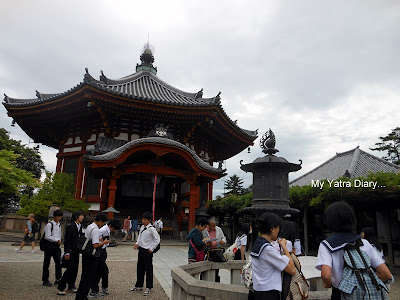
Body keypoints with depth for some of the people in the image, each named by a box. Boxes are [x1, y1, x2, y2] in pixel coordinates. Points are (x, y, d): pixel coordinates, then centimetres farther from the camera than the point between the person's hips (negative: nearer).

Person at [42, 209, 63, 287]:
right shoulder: (49, 225, -11)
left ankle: (58, 279, 4)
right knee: (46, 263, 4)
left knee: (58, 262, 0)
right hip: (49, 245, -6)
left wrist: (59, 241, 9)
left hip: (56, 245, 6)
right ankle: (45, 280, 14)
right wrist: (57, 240, -13)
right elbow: (47, 237, -16)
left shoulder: (59, 225, 12)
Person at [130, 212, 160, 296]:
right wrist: (137, 243, 3)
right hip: (141, 250, 8)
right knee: (140, 268, 17)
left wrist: (151, 249, -14)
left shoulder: (151, 229, -18)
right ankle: (139, 286, 32)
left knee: (148, 269, 3)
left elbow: (157, 239, -16)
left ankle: (149, 288, 16)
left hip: (147, 251, -8)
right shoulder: (142, 227, 5)